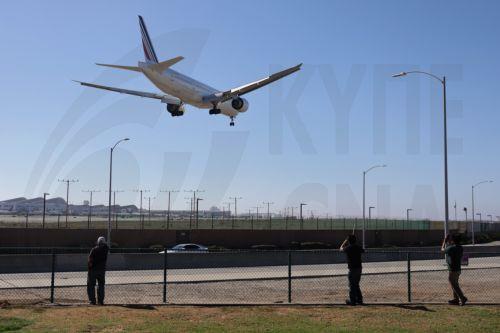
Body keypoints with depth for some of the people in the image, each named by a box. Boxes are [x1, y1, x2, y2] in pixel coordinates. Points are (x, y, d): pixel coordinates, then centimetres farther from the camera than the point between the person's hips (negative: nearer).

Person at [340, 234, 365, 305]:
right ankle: (359, 300, 22)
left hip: (352, 269, -6)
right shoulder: (358, 247, 3)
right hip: (359, 268, 6)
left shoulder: (348, 248, -12)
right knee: (356, 285, 18)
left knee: (352, 285, 1)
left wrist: (345, 242, 20)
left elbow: (341, 248, 9)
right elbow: (363, 251, 28)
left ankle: (352, 301, 3)